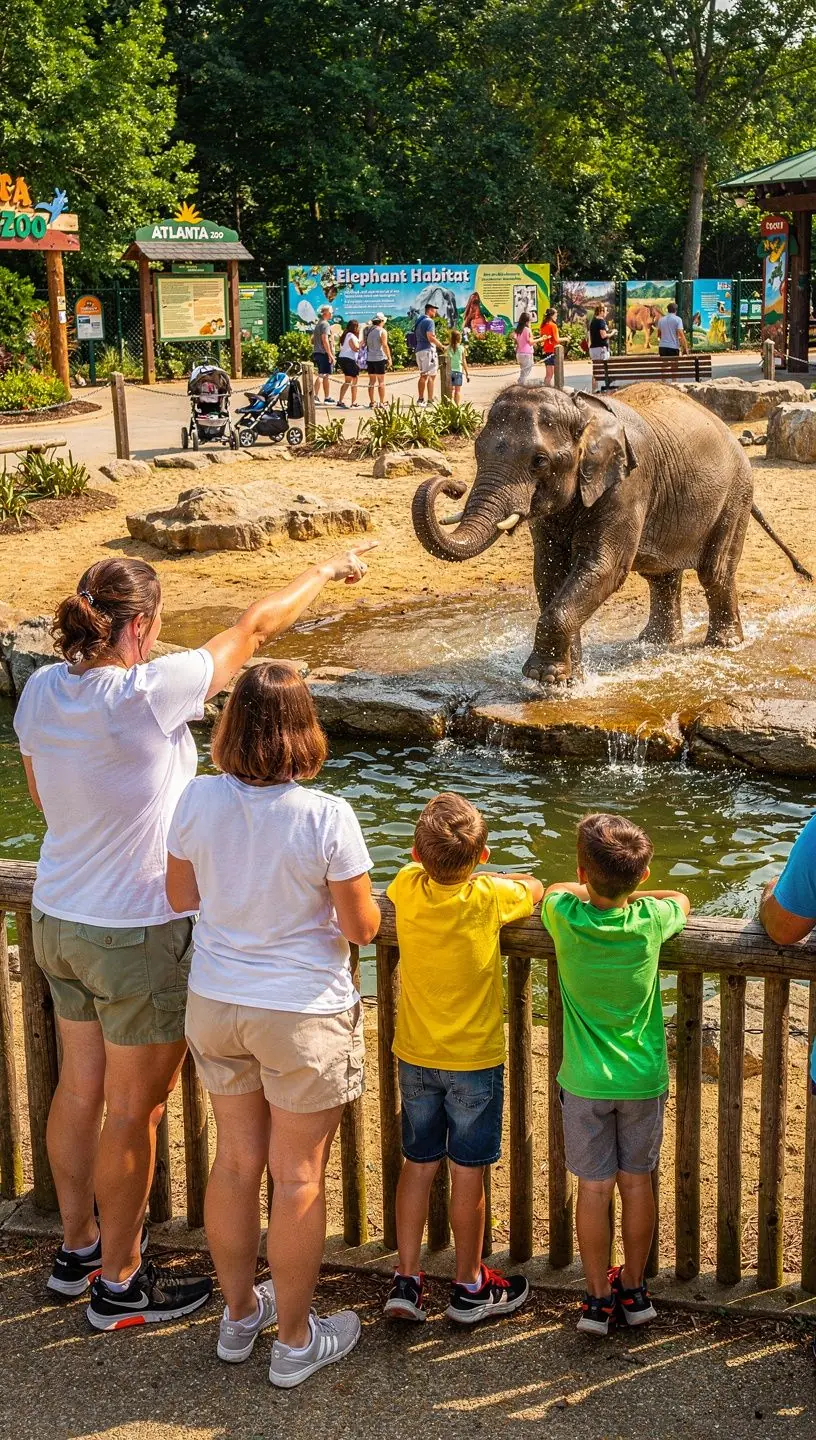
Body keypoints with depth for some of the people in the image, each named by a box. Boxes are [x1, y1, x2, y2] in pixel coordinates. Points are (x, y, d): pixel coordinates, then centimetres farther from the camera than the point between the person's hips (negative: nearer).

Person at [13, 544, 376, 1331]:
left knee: (79, 1087, 21)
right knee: (133, 1109, 8)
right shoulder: (148, 694, -25)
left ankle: (77, 1249, 38)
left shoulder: (40, 691, -5)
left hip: (59, 920, 7)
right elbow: (255, 626, -13)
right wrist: (325, 571, 1)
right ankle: (119, 1283, 23)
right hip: (137, 937, -7)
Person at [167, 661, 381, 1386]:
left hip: (215, 1004, 4)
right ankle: (295, 1340, 25)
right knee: (298, 1177, 10)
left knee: (236, 1160, 20)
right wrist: (362, 894, 7)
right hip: (303, 1015, -4)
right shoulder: (327, 817, -22)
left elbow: (181, 897, 3)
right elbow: (362, 927, -14)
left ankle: (239, 1313, 37)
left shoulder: (197, 800, -11)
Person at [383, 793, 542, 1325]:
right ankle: (470, 1287, 20)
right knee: (468, 1172, 8)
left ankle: (407, 1280, 18)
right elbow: (535, 890, 3)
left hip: (416, 1057, 3)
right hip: (474, 1060, -3)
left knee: (419, 1164, 14)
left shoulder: (407, 887, -11)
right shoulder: (490, 898, -19)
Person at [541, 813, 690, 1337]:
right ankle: (634, 1290, 27)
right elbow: (682, 898, 11)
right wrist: (629, 893, 15)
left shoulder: (565, 916, -16)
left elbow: (554, 888, 9)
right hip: (644, 1077, 1)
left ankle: (598, 1298, 17)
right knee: (637, 1182, 14)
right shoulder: (650, 921, -14)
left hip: (586, 1079, -1)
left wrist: (594, 891, 15)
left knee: (594, 1187, 8)